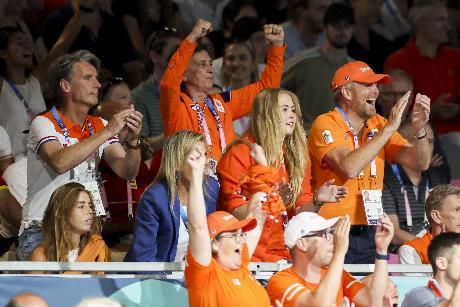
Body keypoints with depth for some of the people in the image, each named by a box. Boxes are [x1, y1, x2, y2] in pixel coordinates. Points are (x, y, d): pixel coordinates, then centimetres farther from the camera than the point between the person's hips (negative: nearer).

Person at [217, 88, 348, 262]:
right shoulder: (240, 154, -4)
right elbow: (235, 213, -9)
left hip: (284, 253, 5)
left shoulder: (296, 157, 14)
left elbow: (297, 213, 12)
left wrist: (316, 200, -8)